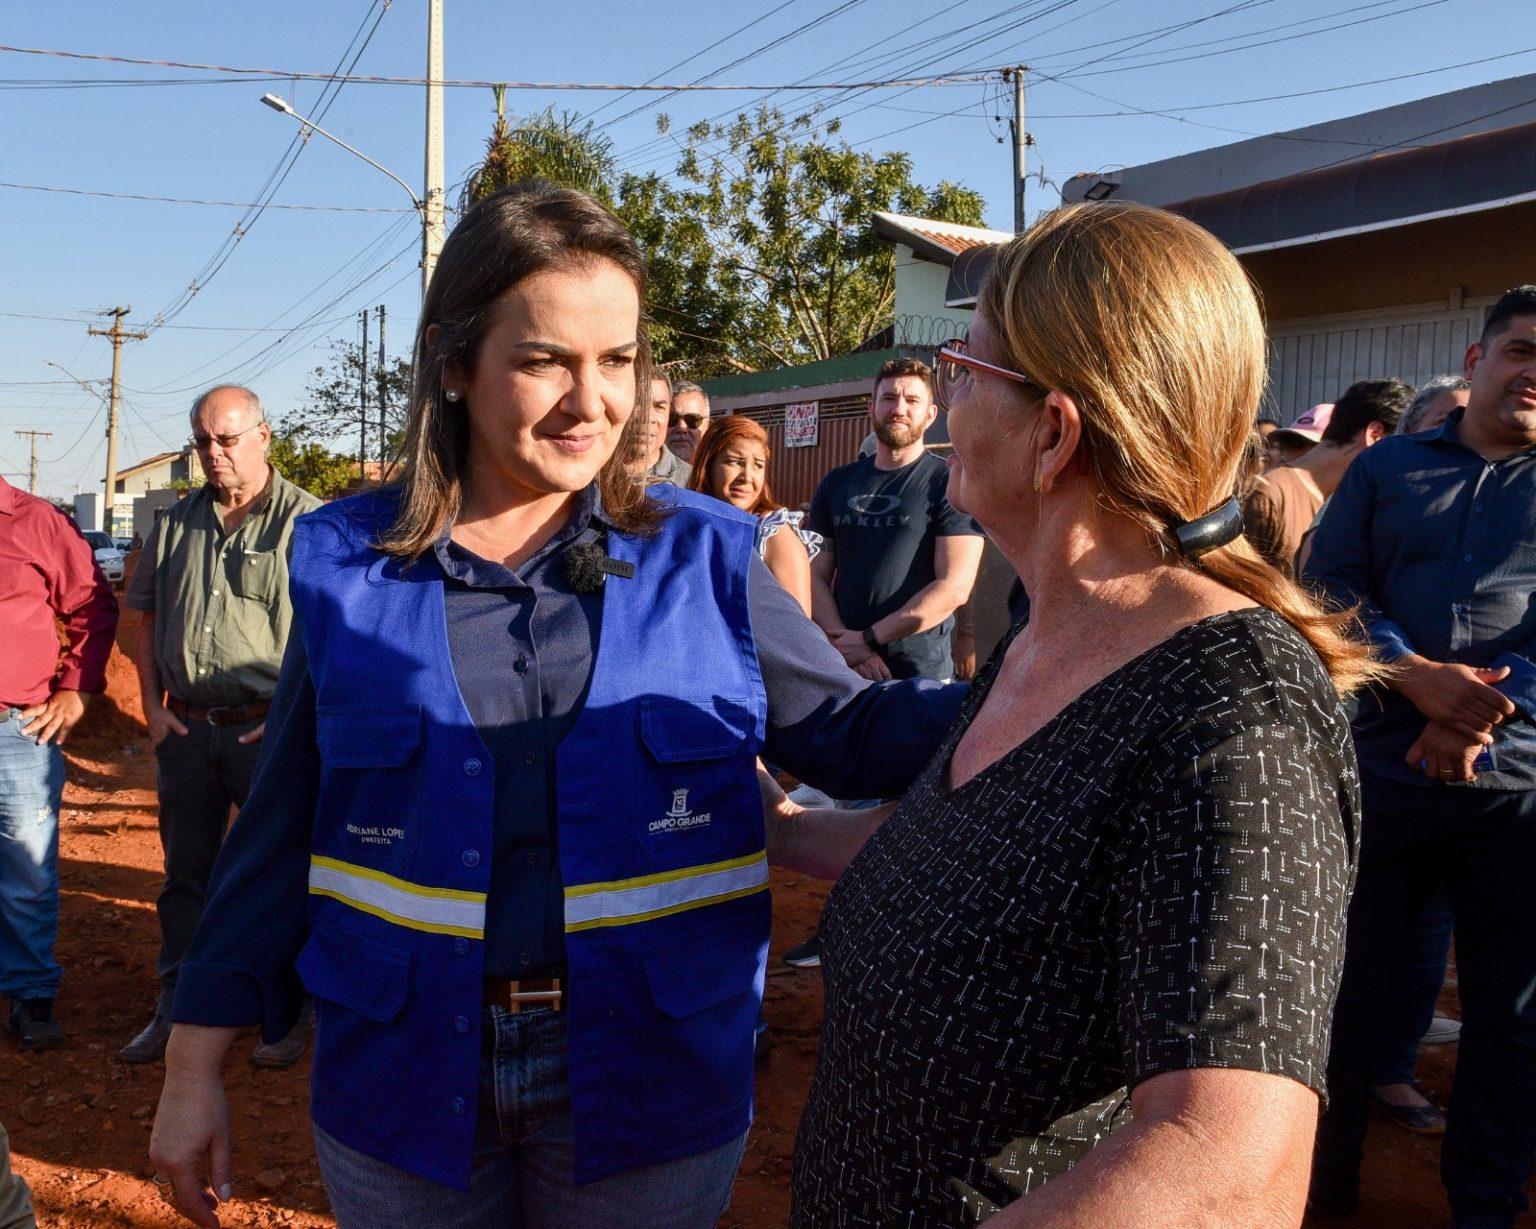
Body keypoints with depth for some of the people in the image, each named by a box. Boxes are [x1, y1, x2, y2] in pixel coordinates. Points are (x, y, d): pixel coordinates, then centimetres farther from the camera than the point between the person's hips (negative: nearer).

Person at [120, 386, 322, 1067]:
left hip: (269, 730, -5)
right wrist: (153, 706, 8)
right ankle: (174, 1009, 26)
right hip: (186, 729, 5)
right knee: (185, 875, 14)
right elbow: (148, 617, 17)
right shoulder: (176, 523, 11)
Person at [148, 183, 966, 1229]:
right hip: (404, 1097, 1)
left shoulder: (701, 556, -3)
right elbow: (282, 836, 2)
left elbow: (847, 729, -1)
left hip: (648, 1093, 0)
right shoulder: (348, 565, -2)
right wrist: (194, 1068, 3)